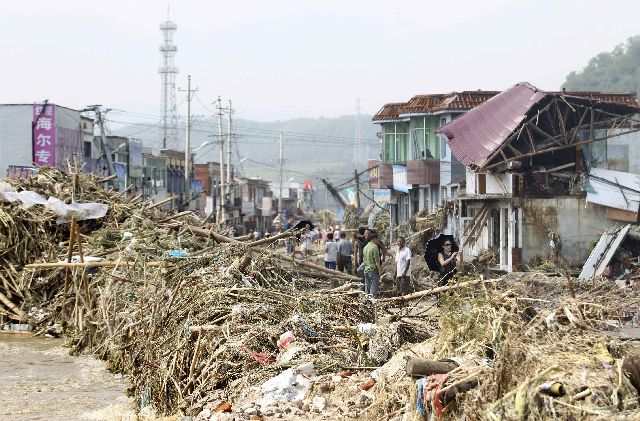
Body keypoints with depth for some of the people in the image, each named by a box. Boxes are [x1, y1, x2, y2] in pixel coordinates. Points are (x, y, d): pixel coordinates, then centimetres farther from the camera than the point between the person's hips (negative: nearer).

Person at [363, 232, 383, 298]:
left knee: (367, 288, 11)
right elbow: (377, 260, -17)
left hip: (366, 270, 8)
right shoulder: (375, 247, -13)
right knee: (374, 288, -7)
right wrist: (380, 269, -14)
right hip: (374, 270, -8)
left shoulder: (365, 247, 13)